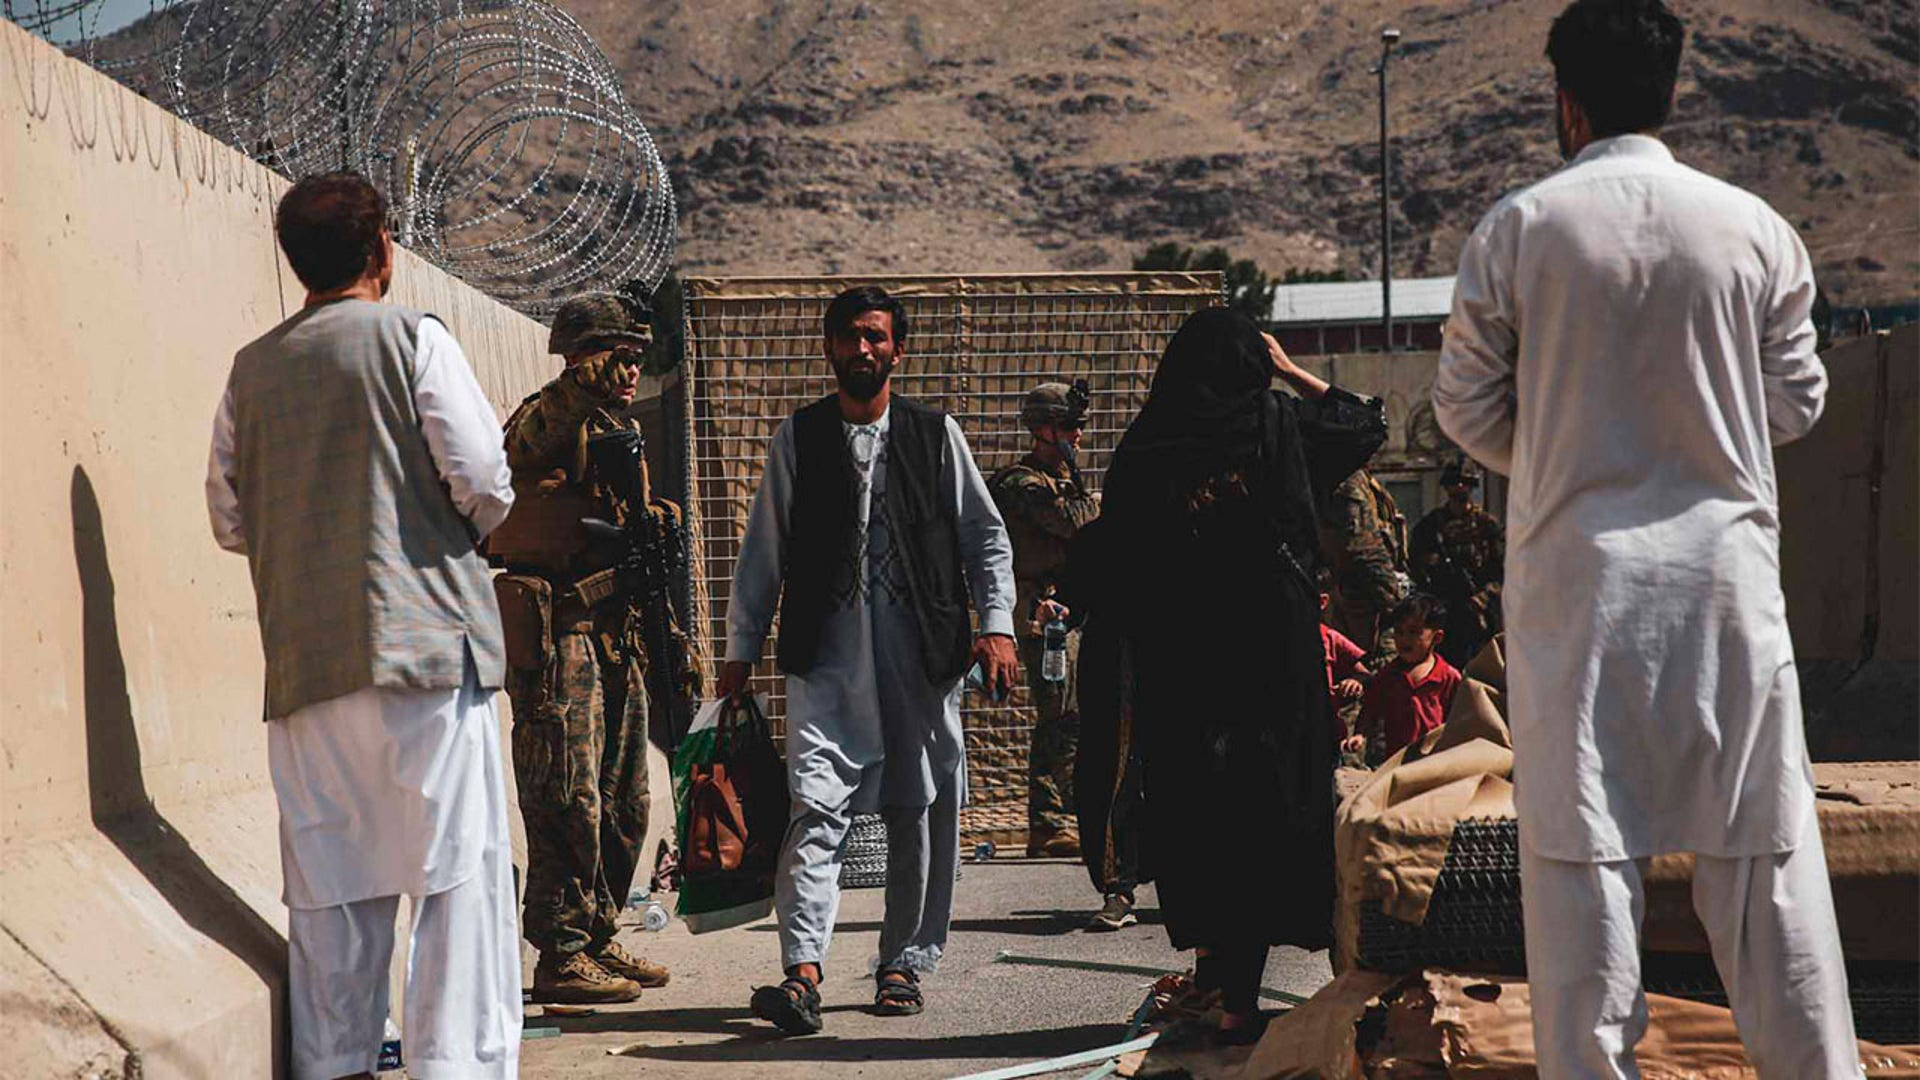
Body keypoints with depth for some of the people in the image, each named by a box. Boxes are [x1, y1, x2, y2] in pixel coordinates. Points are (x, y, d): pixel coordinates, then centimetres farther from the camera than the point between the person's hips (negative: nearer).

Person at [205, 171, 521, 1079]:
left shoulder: (253, 368, 11)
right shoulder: (411, 338, -2)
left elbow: (230, 519, 13)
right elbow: (484, 483, -8)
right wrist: (465, 526, 13)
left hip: (306, 660, 5)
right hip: (424, 639, -4)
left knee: (331, 884, 8)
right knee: (460, 869, -3)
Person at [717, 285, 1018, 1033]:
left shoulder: (936, 434, 10)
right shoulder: (798, 438, 10)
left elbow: (986, 538, 12)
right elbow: (763, 552, 12)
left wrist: (997, 626, 0)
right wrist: (741, 650, 8)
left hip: (921, 656, 1)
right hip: (828, 656, -1)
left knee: (919, 813, 4)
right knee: (815, 808, -13)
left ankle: (903, 962, 16)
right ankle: (803, 972, -20)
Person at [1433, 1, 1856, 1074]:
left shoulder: (1517, 229, -4)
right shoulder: (1752, 226, 0)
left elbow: (1467, 405, 2)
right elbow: (1798, 402, 7)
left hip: (1576, 563, -1)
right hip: (1725, 559, 1)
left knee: (1580, 837, 3)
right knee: (1763, 839, 8)